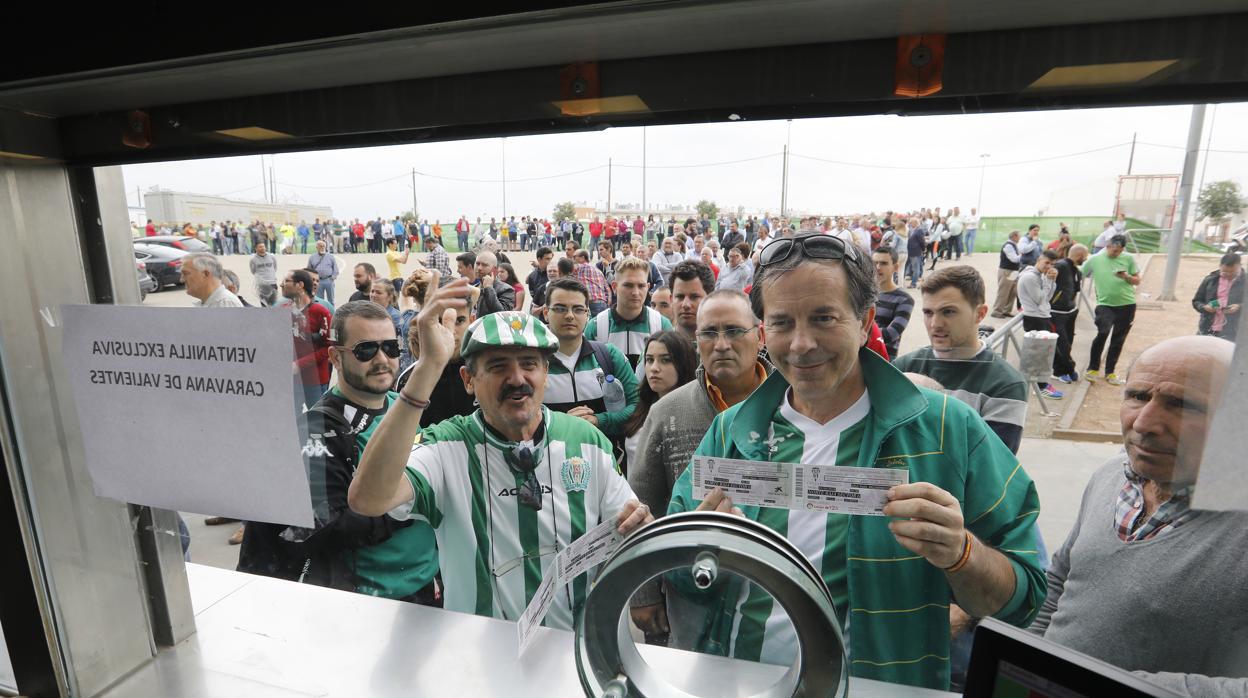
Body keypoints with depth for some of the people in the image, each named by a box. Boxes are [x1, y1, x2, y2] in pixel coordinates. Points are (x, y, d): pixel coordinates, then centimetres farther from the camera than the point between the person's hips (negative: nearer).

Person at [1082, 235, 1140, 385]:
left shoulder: (1128, 259, 4)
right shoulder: (1094, 260, -1)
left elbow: (1137, 281, 8)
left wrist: (1126, 277, -12)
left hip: (1127, 305, 3)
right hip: (1105, 304, -3)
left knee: (1118, 340, 7)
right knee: (1103, 333, -21)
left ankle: (1110, 372, 20)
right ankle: (1092, 368, -5)